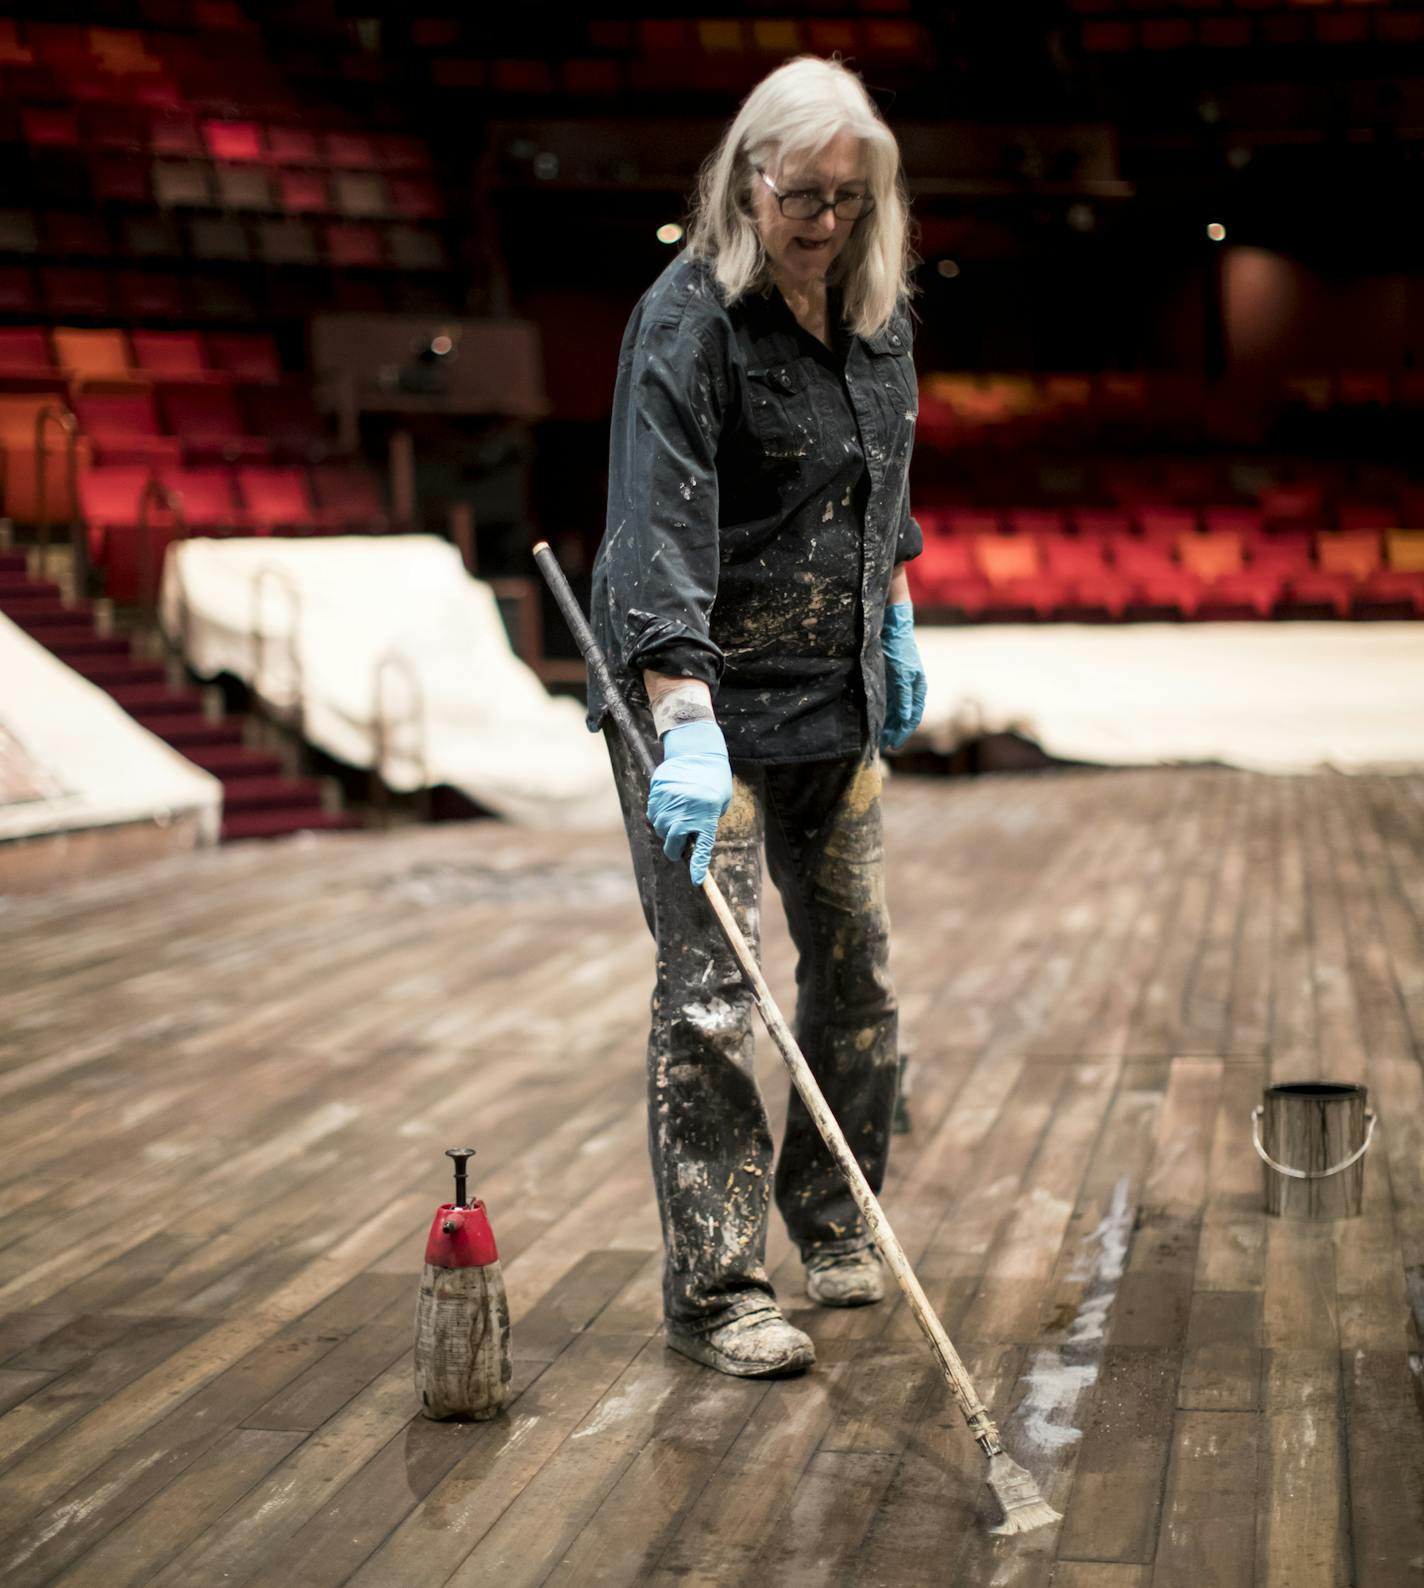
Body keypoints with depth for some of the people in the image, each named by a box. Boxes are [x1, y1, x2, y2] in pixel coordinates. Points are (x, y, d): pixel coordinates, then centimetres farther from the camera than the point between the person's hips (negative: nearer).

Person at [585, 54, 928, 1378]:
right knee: (711, 992, -7)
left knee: (856, 966, 13)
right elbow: (662, 523, -27)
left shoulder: (877, 309, 6)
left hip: (835, 691, 7)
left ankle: (831, 1220, 31)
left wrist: (895, 616, 20)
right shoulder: (686, 321, -16)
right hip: (704, 694, -7)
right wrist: (685, 721, -36)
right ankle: (711, 1293, 3)